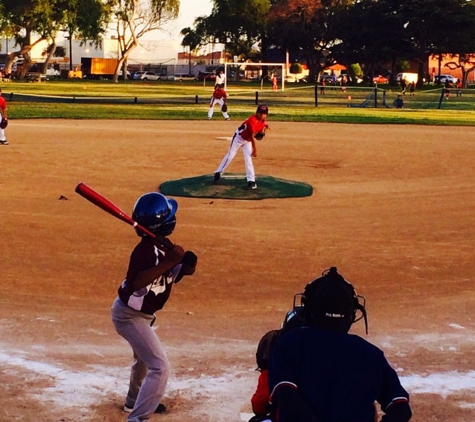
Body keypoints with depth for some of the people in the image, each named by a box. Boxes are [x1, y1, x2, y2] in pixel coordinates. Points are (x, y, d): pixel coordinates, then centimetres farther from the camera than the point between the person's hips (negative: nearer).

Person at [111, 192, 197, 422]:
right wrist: (168, 262, -45)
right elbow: (137, 282, -44)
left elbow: (174, 276, 3)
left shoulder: (164, 245, -3)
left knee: (145, 357, 32)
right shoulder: (145, 250, -30)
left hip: (141, 314, 10)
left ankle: (135, 400, 55)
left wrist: (185, 265, -19)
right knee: (160, 366, -15)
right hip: (130, 315, -10)